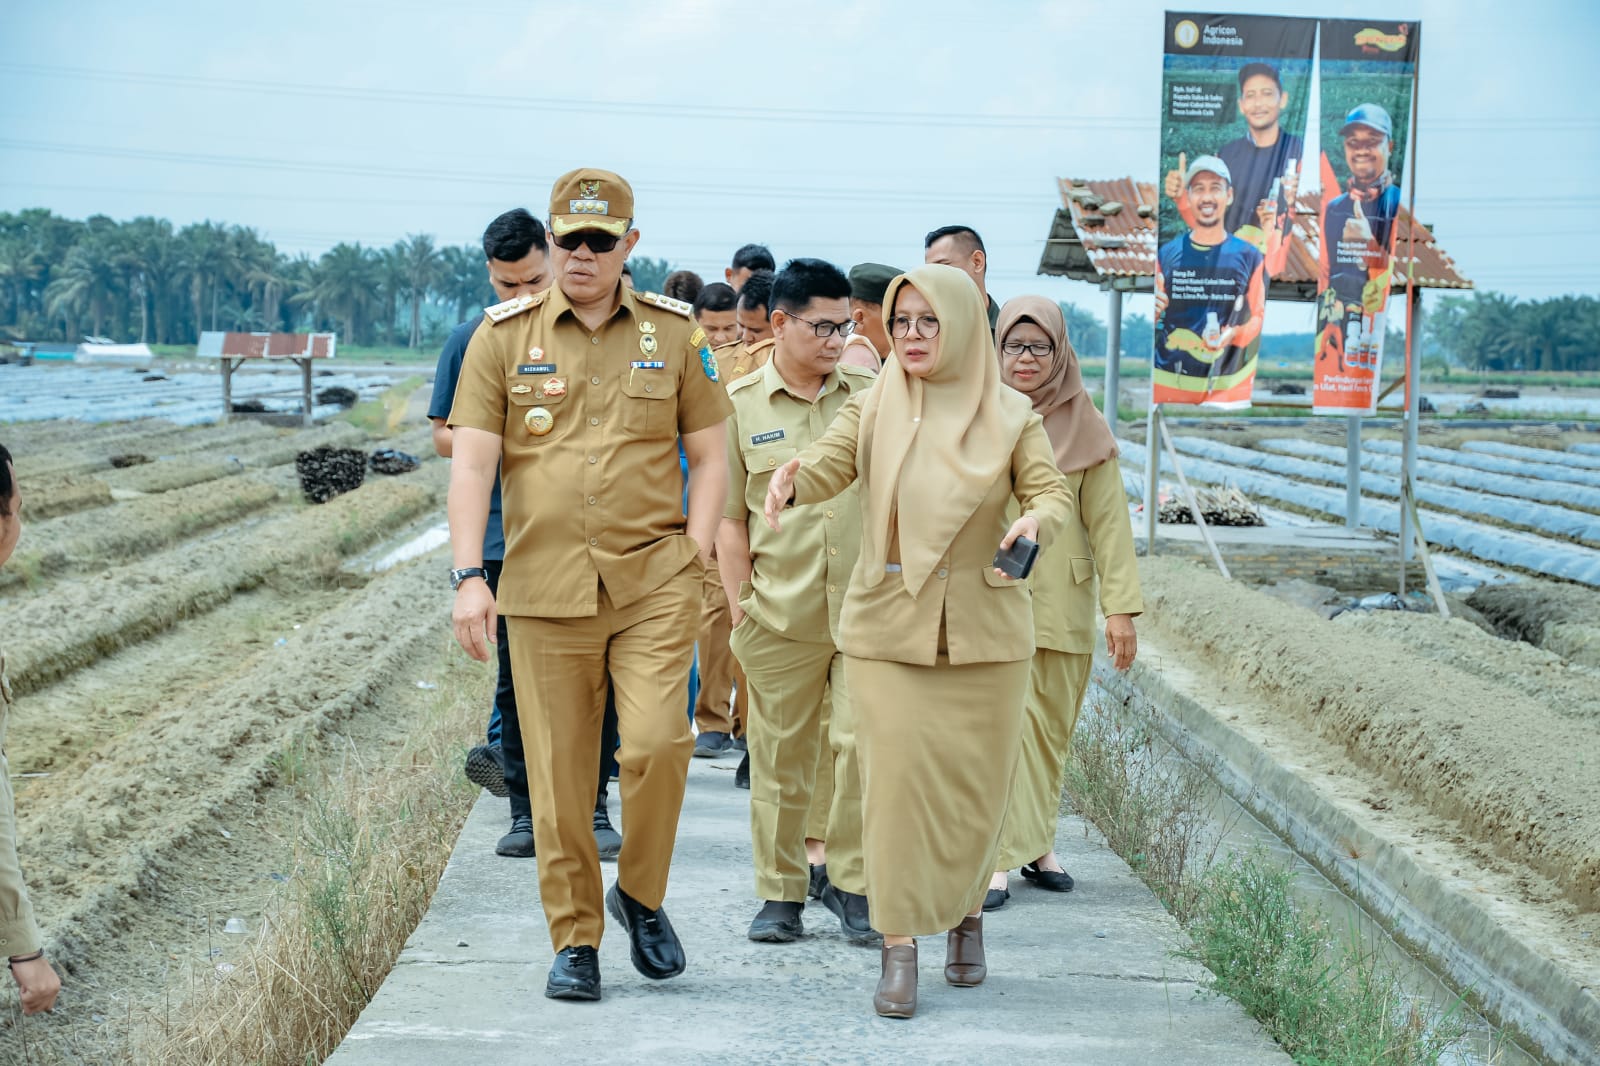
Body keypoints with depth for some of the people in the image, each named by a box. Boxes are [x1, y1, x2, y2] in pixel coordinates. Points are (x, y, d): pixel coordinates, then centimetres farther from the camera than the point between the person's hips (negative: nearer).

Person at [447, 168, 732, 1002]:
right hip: (544, 587, 0)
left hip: (654, 580, 0)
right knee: (559, 773, 2)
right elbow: (471, 463, 0)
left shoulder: (674, 333, 7)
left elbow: (708, 455, 11)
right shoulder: (504, 336, 5)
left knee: (656, 743, -14)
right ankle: (574, 939, 16)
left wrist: (692, 556, -1)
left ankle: (641, 894, 11)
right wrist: (468, 577, -9)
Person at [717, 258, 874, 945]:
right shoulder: (740, 405, 3)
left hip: (865, 609, 1)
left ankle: (851, 882, 11)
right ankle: (780, 891, 18)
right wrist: (741, 607, 0)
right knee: (779, 756, 6)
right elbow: (728, 519, 5)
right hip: (780, 615, -1)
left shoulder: (871, 395, 8)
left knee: (862, 745, -4)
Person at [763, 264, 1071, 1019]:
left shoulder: (1009, 416, 2)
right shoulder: (875, 406, 2)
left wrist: (1035, 521, -27)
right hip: (887, 625, 0)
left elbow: (1051, 491, -3)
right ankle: (899, 949, -1)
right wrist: (791, 483, -33)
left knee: (976, 783, 8)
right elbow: (829, 463, -10)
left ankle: (966, 917, 32)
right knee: (895, 775, -8)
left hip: (983, 629, 1)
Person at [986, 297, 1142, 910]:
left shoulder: (1084, 428, 4)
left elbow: (1108, 521, 2)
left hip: (1061, 603, 2)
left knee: (1050, 732, 8)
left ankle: (1036, 842, 22)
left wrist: (1121, 606, -5)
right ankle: (998, 859, -8)